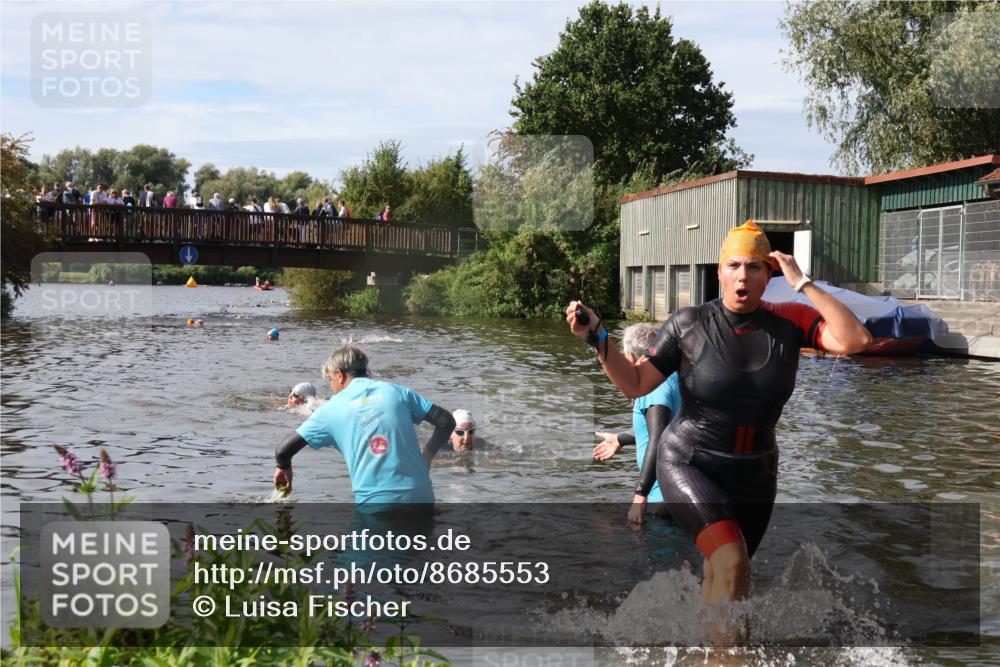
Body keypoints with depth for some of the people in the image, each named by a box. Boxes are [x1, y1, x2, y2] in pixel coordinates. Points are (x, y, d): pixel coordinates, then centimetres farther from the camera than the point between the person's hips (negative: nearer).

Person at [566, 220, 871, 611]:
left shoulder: (788, 322, -6)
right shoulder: (689, 324, -9)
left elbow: (855, 341, -20)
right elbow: (634, 385, -6)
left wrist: (802, 283, -19)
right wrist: (596, 336, -19)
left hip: (755, 474, 3)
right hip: (689, 464, -3)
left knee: (720, 578, 15)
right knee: (731, 561, -26)